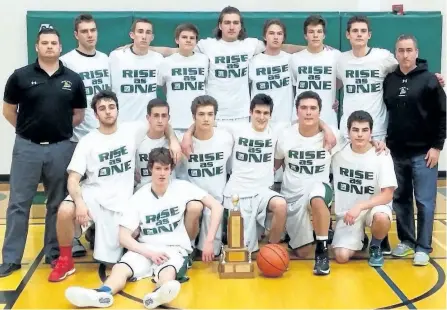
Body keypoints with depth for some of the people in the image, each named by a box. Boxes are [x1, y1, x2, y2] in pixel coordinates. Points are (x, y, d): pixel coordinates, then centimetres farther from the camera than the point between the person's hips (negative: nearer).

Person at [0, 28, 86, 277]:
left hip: (61, 148, 1)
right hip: (27, 147, -1)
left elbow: (79, 115, 11)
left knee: (58, 204, 10)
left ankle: (54, 253, 22)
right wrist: (28, 129, 7)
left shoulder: (73, 79, 3)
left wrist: (60, 129, 5)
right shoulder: (20, 76, -1)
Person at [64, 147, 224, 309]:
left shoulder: (182, 187, 0)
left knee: (167, 271, -38)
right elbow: (124, 237, -2)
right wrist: (150, 253, -19)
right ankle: (103, 294, -61)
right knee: (120, 267, -30)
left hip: (174, 249, -2)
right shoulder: (139, 198, 2)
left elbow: (217, 206, -2)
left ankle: (158, 294, -72)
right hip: (146, 249, 2)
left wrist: (209, 242, -9)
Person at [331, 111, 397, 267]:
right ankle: (358, 237, 22)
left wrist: (360, 206, -28)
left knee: (382, 217, -39)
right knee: (342, 256, -17)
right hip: (346, 212, 2)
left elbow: (387, 195, -16)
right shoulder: (338, 151, -7)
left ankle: (375, 246, -2)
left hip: (373, 206, -2)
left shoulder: (382, 156, -14)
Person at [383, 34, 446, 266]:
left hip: (423, 153, -4)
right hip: (396, 153, 4)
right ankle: (406, 240, 23)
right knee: (400, 199, 10)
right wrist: (383, 140, 6)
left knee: (424, 201, -1)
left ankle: (423, 247, 6)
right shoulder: (389, 81, 5)